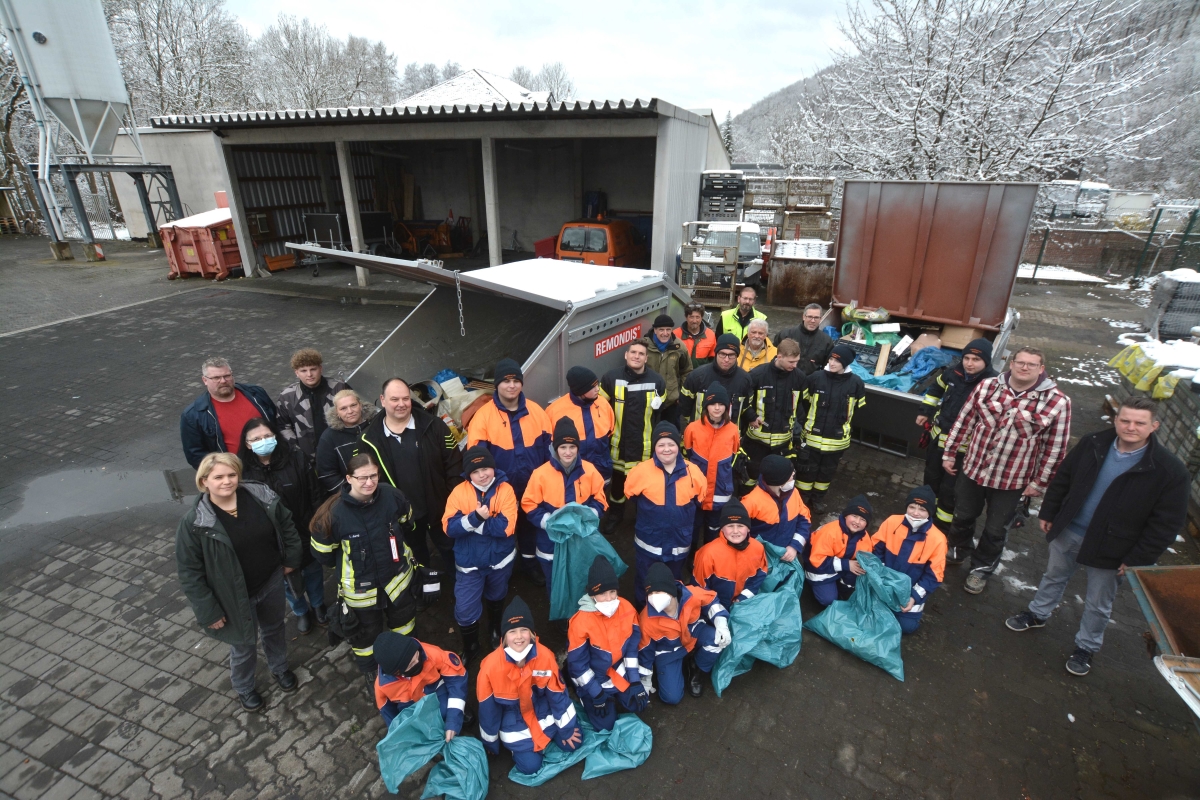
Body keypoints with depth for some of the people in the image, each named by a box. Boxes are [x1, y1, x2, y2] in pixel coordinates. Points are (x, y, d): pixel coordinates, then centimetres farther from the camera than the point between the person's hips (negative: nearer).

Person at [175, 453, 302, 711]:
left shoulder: (262, 497, -16)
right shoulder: (194, 523, -23)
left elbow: (287, 525, 1)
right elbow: (189, 573, -16)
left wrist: (291, 558, 3)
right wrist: (208, 612, -13)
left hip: (272, 583, 3)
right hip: (236, 598, -3)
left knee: (274, 630, 27)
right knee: (243, 646, 20)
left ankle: (280, 668, 56)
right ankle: (244, 689, 50)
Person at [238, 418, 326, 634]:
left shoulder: (296, 458, -16)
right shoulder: (242, 470, -16)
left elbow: (314, 494, -9)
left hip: (304, 530, 0)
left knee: (313, 569, 22)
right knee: (287, 577, 21)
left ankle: (318, 605, 49)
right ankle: (301, 612, 47)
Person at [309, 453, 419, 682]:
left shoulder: (392, 495, -22)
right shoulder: (334, 512, -29)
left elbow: (406, 523, 2)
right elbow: (323, 552, -11)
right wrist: (346, 564, 3)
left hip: (397, 576, 3)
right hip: (360, 588, -3)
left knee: (403, 620, 28)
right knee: (366, 633, 21)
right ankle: (371, 674, 50)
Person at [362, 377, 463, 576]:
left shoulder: (433, 425, -13)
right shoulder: (370, 438, -9)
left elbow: (454, 463, -10)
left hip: (440, 508, -1)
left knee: (451, 550, 19)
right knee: (415, 557, 25)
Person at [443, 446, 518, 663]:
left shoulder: (505, 489, -18)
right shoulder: (459, 492, -14)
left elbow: (506, 527, -26)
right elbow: (449, 527, -21)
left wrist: (473, 522, -26)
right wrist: (475, 517, -36)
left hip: (499, 559, 0)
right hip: (469, 562, 0)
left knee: (496, 599, 25)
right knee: (464, 610, 0)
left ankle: (496, 631, 56)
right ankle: (470, 648, 30)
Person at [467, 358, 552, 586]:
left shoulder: (536, 411, -4)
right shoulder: (484, 415, -13)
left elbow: (548, 446, 3)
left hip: (533, 487, 3)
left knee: (530, 525, 24)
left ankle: (530, 563, 47)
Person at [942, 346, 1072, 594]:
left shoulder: (1057, 402, -14)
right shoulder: (988, 386, -6)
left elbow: (1055, 448, -8)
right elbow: (964, 421, 1)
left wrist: (1039, 483, -4)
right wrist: (949, 453, 4)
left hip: (1012, 480, -2)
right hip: (973, 469, 2)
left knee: (995, 530, 15)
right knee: (963, 516, 21)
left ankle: (982, 567, 39)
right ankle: (957, 551, 47)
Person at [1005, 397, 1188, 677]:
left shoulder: (1169, 470, -20)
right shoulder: (1093, 444, -9)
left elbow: (1167, 524, -14)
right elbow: (1062, 478, 4)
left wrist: (1137, 559, -14)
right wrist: (1048, 512, 5)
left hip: (1111, 549, -3)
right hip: (1067, 533, 3)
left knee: (1098, 605, 16)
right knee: (1053, 577, 25)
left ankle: (1086, 647, 38)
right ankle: (1037, 614, 48)